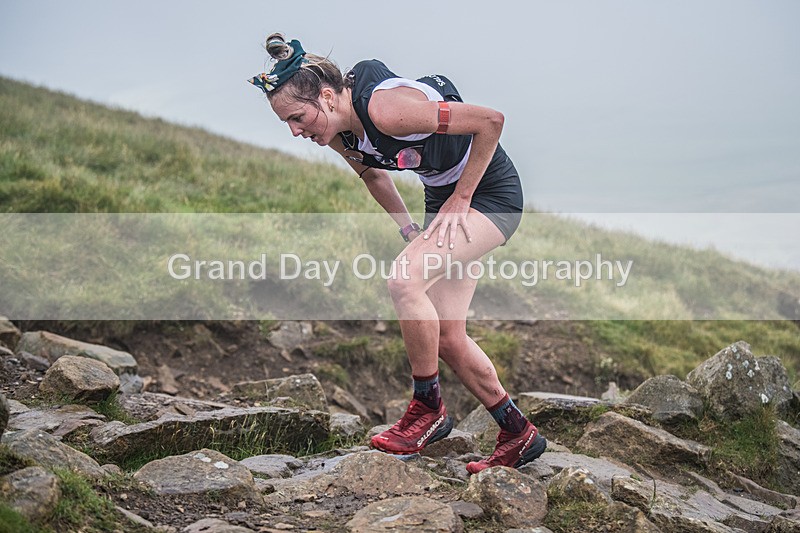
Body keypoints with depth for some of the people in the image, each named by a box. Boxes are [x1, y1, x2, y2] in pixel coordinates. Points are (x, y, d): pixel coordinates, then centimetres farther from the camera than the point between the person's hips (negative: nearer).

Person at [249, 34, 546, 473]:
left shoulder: (386, 108, -32)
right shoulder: (339, 133, -6)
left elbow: (490, 120, -27)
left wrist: (461, 198, -20)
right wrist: (409, 228, 11)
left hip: (490, 191, -9)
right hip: (444, 197, 9)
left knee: (405, 282, -27)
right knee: (446, 338, 4)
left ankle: (428, 410, -10)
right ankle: (519, 435, 18)